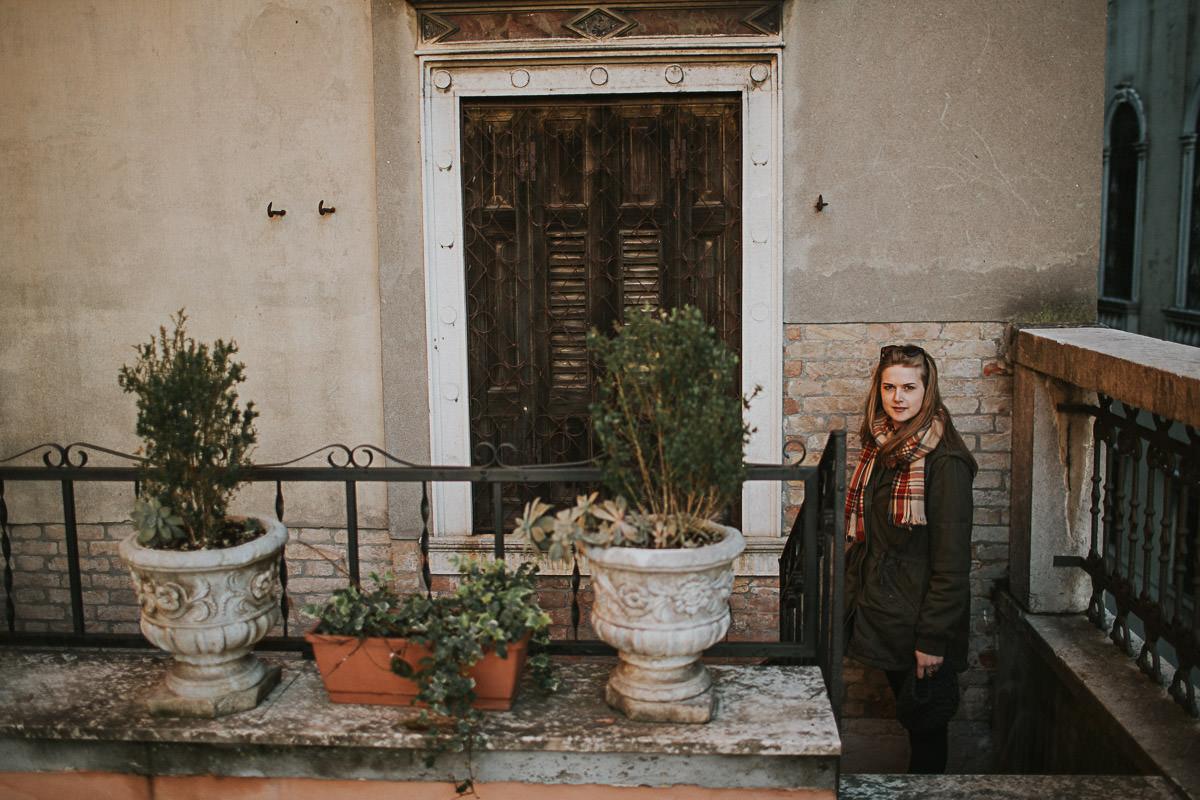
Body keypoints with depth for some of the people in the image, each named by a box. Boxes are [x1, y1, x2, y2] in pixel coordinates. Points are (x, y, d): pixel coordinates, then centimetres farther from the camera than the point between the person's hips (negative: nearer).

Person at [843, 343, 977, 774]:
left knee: (925, 723, 7)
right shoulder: (879, 447, 6)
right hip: (880, 611, 7)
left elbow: (951, 559, -19)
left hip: (919, 621, -7)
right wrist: (854, 598, 12)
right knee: (910, 717, 19)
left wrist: (933, 638, -19)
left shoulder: (944, 461, -18)